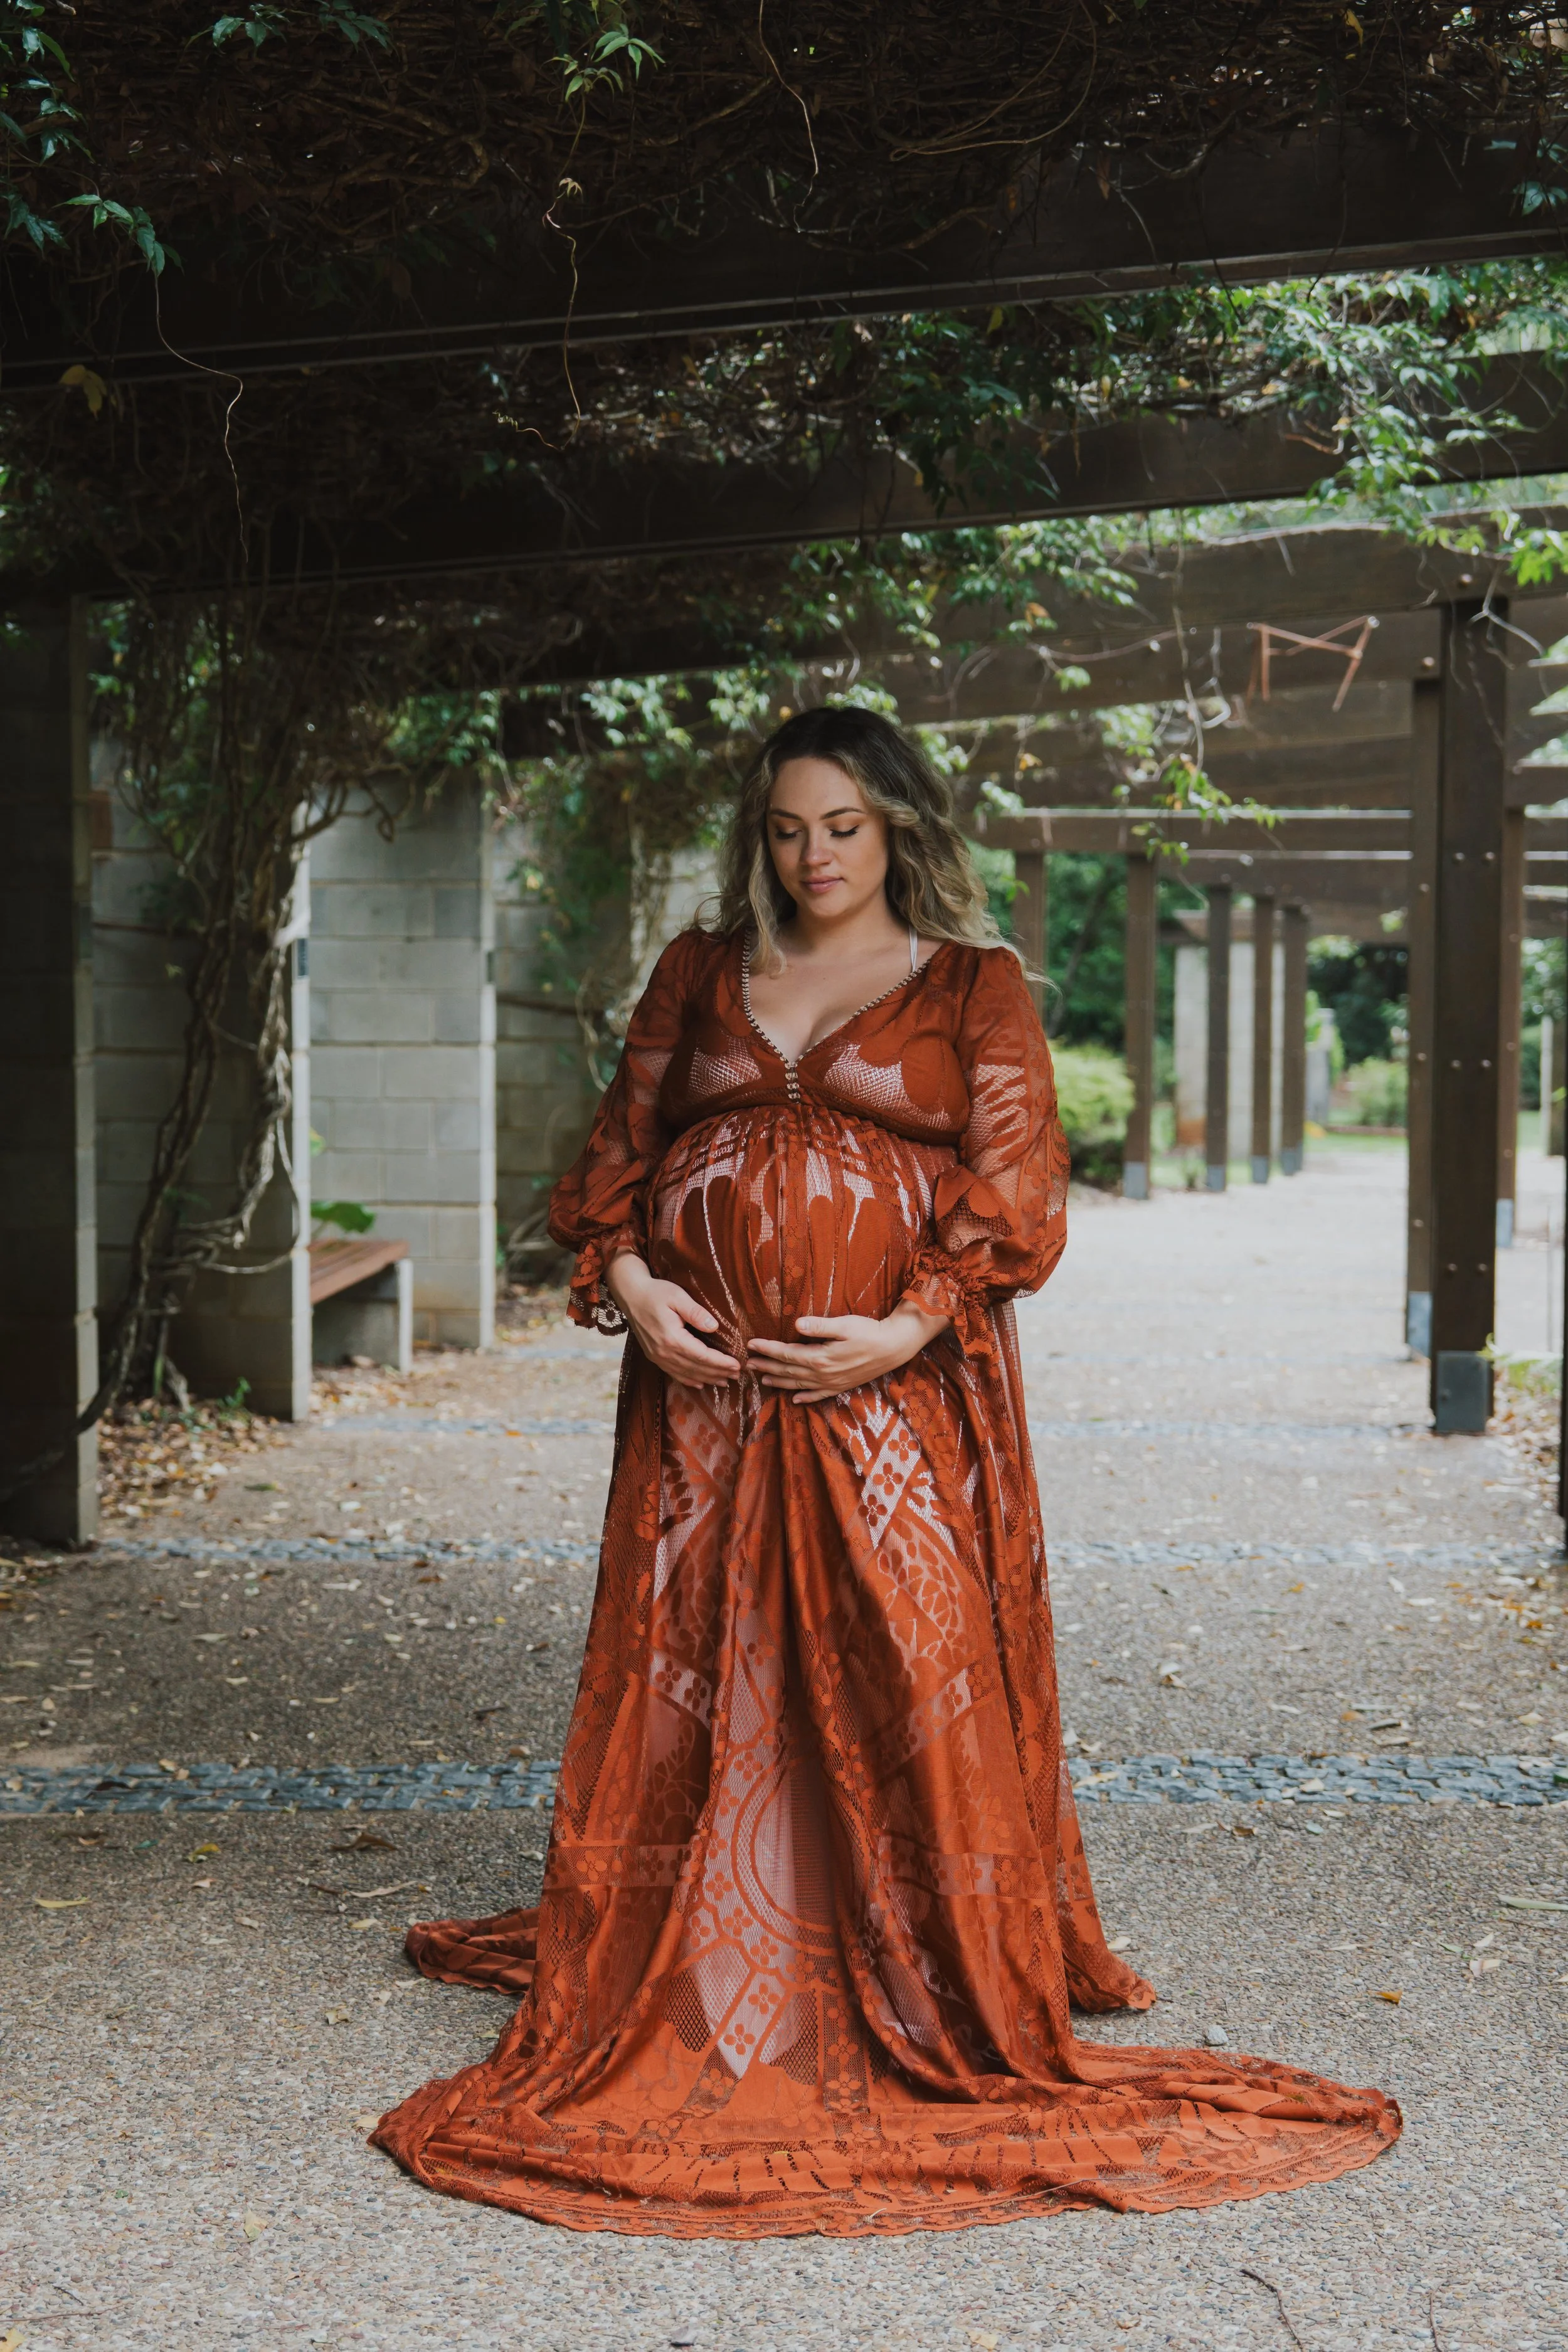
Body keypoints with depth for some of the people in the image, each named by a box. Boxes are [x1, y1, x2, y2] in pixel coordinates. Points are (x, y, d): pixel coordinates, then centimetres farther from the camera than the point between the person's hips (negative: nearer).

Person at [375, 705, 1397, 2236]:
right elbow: (618, 1145, 14)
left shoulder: (971, 987, 5)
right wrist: (626, 1279, -5)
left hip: (893, 1392, -3)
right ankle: (666, 1982, 17)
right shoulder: (702, 974, 15)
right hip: (704, 1387, 3)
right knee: (688, 1678, 4)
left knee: (911, 1678, -5)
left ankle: (944, 1991, 6)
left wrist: (905, 1328, -15)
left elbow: (1018, 1185, -3)